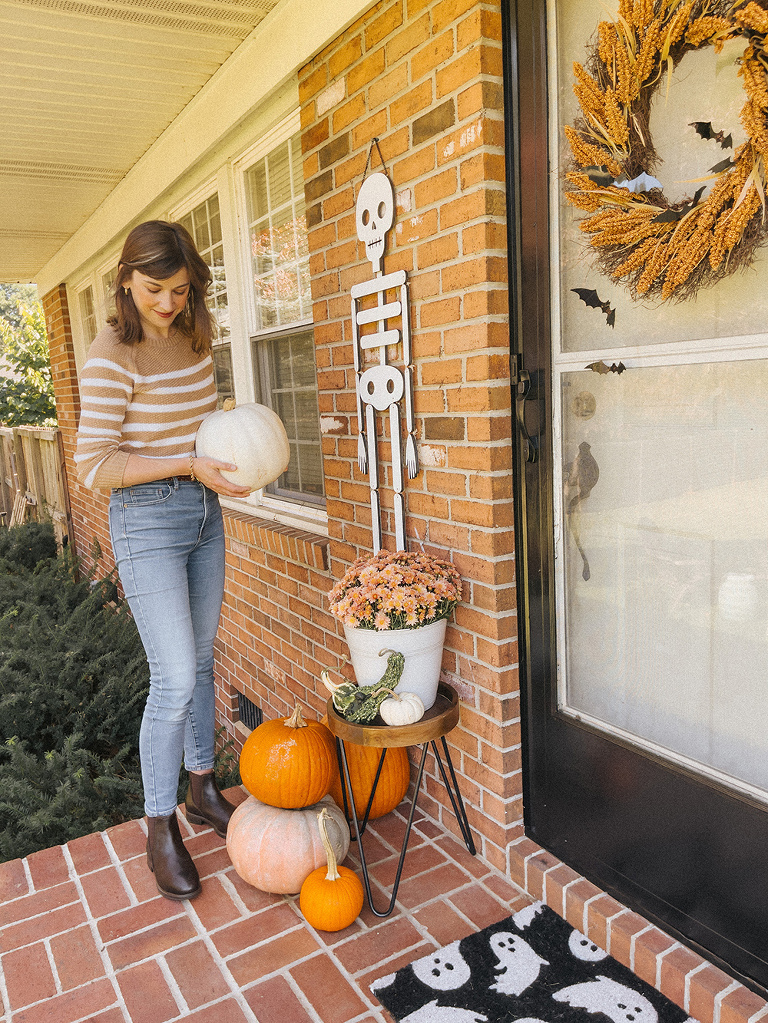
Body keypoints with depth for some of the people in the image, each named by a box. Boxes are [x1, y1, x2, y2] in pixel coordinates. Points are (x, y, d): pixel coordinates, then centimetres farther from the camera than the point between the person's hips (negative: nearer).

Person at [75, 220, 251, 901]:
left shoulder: (195, 337, 6)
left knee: (200, 660, 16)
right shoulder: (113, 355, -16)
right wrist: (189, 465, -23)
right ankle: (161, 827, 14)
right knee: (175, 680, -7)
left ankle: (202, 788, 34)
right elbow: (94, 465, -17)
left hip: (204, 511, 7)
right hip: (146, 520, -7)